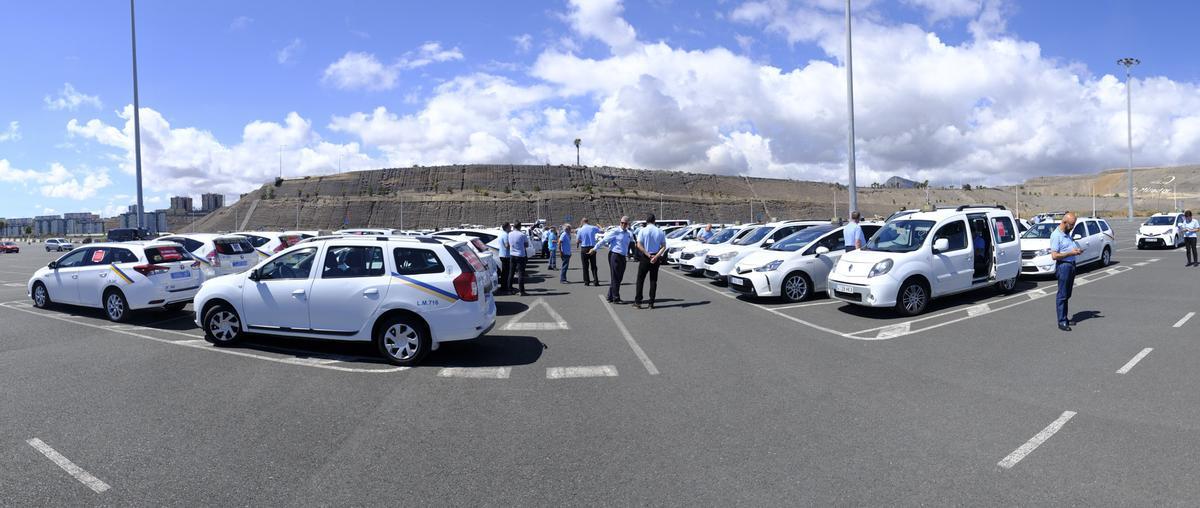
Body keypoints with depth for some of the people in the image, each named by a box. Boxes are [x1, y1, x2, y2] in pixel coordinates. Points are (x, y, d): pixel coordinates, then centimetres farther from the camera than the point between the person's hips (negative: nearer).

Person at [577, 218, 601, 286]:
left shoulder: (580, 230, -6)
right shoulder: (593, 228, -2)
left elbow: (577, 241, -3)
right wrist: (599, 227, 31)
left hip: (584, 249, -1)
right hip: (592, 248, 2)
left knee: (585, 266, 8)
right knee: (593, 266, 7)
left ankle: (586, 281, 10)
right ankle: (596, 281, 0)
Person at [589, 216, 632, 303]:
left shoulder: (628, 234, 11)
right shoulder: (616, 231, -8)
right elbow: (604, 240, -7)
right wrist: (595, 248, -6)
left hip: (622, 257, 8)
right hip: (614, 255, -7)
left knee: (619, 278, 11)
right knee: (615, 278, -3)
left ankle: (610, 297, 21)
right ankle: (616, 298, 2)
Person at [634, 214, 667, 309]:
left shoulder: (642, 231, -6)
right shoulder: (660, 232, 2)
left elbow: (639, 245, -14)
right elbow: (664, 246, -4)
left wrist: (648, 255, -14)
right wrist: (656, 256, -13)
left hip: (645, 257, -2)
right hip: (656, 258, 2)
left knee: (640, 279, 7)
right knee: (653, 280, 9)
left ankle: (637, 301, 4)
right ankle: (651, 303, 8)